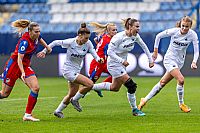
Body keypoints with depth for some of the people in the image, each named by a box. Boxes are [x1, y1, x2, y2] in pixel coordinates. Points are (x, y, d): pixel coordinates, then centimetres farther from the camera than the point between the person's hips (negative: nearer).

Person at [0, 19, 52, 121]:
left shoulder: (36, 36, -5)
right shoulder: (24, 41, -27)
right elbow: (19, 59, -31)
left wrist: (47, 47, 33)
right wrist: (23, 73, -42)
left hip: (26, 66, 7)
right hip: (14, 66, -7)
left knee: (35, 88, -13)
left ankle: (28, 115, -9)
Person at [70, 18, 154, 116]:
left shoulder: (135, 36, -3)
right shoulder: (119, 37, -25)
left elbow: (144, 46, 13)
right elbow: (110, 52, -24)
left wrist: (150, 59, 12)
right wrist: (122, 61, -29)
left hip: (121, 65, 9)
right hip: (114, 64, -9)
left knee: (114, 88, 18)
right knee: (131, 85, -14)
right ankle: (134, 110, 3)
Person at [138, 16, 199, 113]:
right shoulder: (174, 31, -16)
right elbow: (158, 36, -2)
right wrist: (155, 51, 1)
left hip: (180, 61, 4)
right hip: (169, 59, -4)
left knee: (162, 83, 8)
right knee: (181, 79, -22)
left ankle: (145, 100, 22)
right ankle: (181, 104, -4)